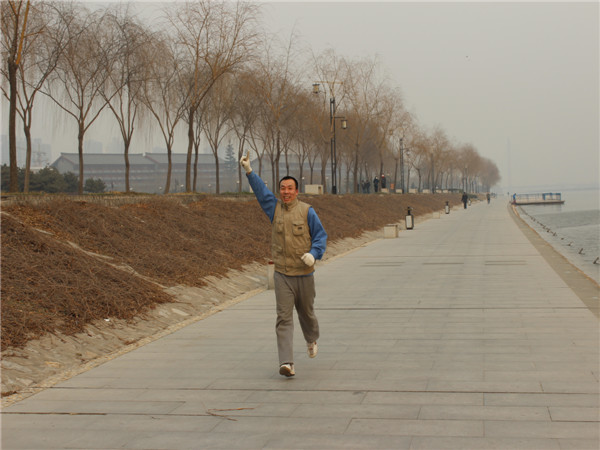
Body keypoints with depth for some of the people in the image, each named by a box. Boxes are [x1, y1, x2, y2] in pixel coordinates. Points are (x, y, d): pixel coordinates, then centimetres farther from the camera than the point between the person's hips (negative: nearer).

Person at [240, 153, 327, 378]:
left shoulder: (307, 211, -3)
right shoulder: (274, 208, 6)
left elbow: (321, 235, -1)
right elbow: (260, 189, 0)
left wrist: (313, 253, -18)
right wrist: (249, 171, -11)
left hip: (304, 274, -1)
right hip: (282, 275, 1)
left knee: (306, 313, 17)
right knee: (284, 318, -8)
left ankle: (312, 340, 48)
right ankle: (286, 363, -12)